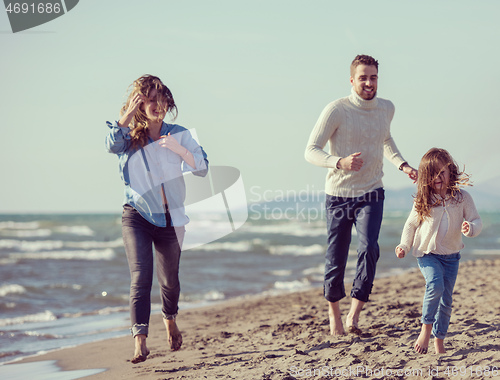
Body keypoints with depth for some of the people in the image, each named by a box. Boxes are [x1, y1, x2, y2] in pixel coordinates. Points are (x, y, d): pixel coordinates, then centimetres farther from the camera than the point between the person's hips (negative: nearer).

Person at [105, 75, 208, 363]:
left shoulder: (179, 134, 3)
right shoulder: (130, 136, 1)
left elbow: (202, 168, -5)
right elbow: (112, 145, -23)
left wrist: (179, 149, -20)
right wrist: (129, 113, -23)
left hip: (170, 218, 2)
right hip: (137, 215, -2)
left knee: (170, 279, 15)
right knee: (141, 277, -17)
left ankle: (170, 319, 46)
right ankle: (140, 342, -21)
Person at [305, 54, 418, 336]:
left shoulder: (387, 109, 4)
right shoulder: (337, 110, -12)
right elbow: (311, 151, -15)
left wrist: (403, 165, 11)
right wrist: (340, 162, -33)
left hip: (371, 194, 2)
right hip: (339, 194, -2)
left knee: (369, 249, -20)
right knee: (336, 257, 5)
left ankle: (354, 316, -18)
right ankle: (334, 309, 29)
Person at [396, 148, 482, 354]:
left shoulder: (462, 197, -4)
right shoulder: (423, 200, -3)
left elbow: (476, 221, 0)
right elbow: (411, 224, 8)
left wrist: (470, 228, -23)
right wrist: (404, 246, -3)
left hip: (451, 255, 2)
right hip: (427, 253, -2)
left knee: (446, 300, 5)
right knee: (435, 285, -27)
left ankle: (439, 342, 19)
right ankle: (426, 328, -9)